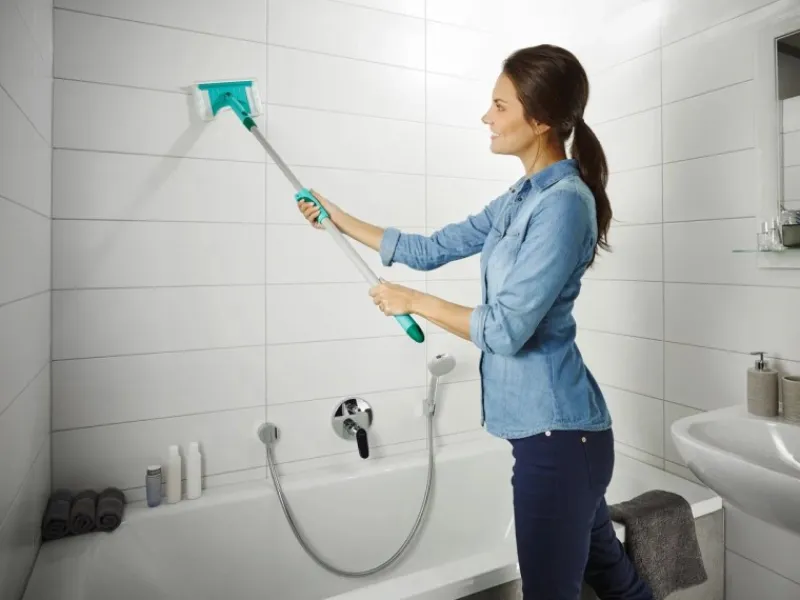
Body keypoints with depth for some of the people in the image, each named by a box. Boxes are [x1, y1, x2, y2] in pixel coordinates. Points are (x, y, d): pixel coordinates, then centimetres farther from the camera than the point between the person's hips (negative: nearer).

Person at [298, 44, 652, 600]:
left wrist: (415, 301, -10)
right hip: (552, 423, 9)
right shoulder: (520, 200, 11)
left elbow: (506, 330, -21)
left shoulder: (564, 202, -17)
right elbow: (430, 249, 16)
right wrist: (340, 218, 19)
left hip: (556, 428, -9)